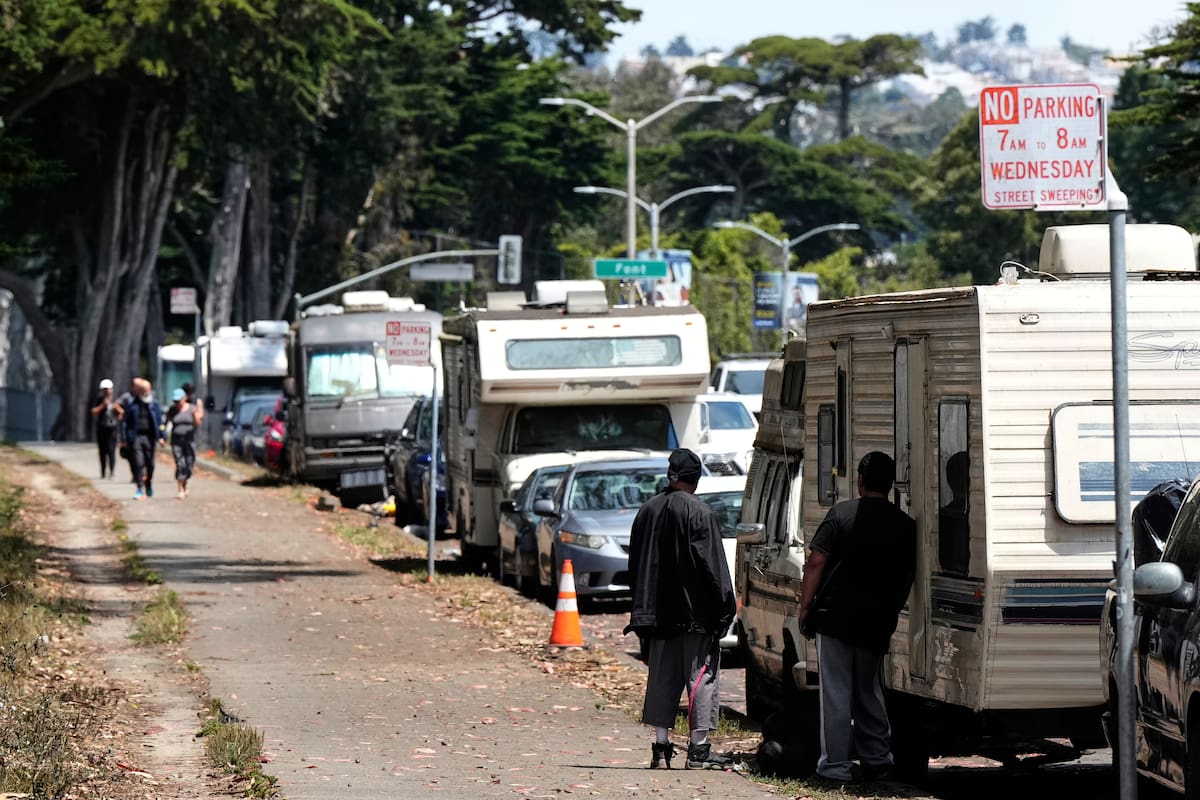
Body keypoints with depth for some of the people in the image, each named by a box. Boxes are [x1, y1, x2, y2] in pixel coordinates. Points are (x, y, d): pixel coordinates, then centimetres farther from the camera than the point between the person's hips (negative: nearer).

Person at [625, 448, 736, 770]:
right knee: (701, 674, -1)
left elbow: (636, 565, 13)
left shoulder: (647, 511, 8)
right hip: (696, 610, -6)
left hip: (659, 610, 6)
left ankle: (661, 743, 8)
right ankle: (699, 747, -3)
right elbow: (712, 564, -13)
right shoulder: (699, 513, -11)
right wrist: (724, 608, -7)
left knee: (663, 676, 10)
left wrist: (644, 610, 18)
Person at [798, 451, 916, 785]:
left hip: (836, 616, -4)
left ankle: (836, 764, -1)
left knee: (836, 691, 0)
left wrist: (805, 606, -3)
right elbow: (907, 579, 11)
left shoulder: (842, 513, -6)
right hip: (877, 623, 4)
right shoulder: (905, 525, 5)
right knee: (868, 689, 19)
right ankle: (877, 760, 21)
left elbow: (817, 562, -10)